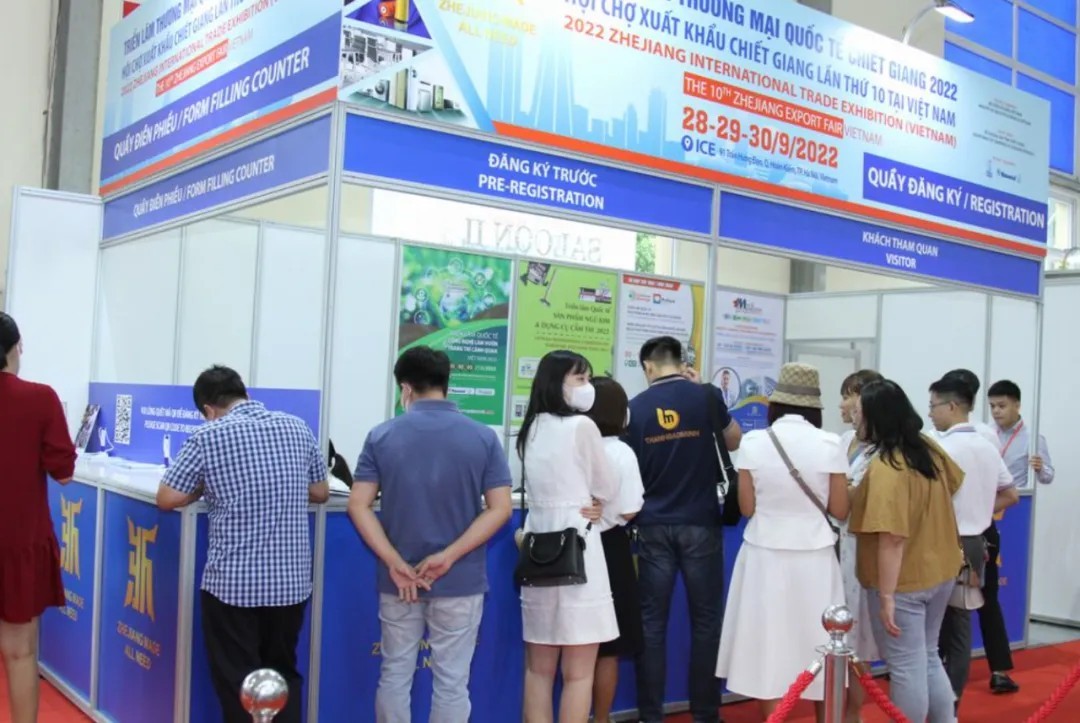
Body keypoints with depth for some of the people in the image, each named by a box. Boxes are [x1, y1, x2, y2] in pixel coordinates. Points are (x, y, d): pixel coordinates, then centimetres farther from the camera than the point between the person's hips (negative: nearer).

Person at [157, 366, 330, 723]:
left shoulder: (207, 437, -7)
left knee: (237, 682, 8)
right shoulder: (297, 427, 4)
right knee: (283, 675, 19)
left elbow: (167, 499, -2)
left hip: (232, 584, -4)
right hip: (292, 581, 4)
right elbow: (321, 493, 13)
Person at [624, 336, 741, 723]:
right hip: (700, 523, -1)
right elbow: (734, 442, 13)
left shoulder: (636, 407, -2)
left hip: (653, 526, 1)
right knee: (705, 620, 8)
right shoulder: (705, 396, -4)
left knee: (652, 622, 6)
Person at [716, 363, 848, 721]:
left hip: (766, 556, -1)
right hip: (815, 557, 1)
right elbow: (840, 510, -2)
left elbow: (747, 508, -3)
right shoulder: (830, 445, -8)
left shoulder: (753, 442, -8)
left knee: (770, 646, 9)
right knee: (820, 647, 15)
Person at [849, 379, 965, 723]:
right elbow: (953, 482, 21)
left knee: (906, 669, 4)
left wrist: (886, 595, -24)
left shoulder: (885, 468, -25)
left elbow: (892, 538, -28)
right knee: (928, 659, 22)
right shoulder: (928, 447, 1)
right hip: (940, 571, 9)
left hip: (903, 582, -9)